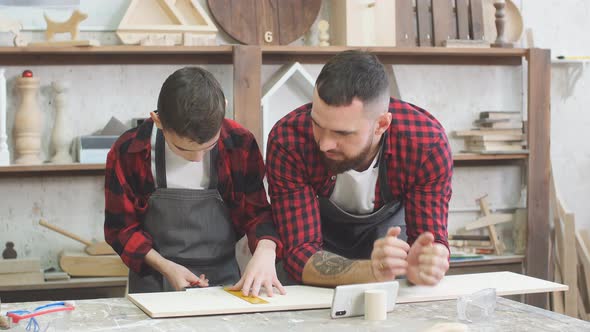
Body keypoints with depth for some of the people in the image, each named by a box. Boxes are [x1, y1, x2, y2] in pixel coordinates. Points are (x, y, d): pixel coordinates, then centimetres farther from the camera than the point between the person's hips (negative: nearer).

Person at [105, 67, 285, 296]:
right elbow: (121, 227, 0)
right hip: (154, 284, 0)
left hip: (223, 279, 1)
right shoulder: (128, 152, -9)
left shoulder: (240, 145, -7)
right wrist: (165, 267, -13)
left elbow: (257, 212, 2)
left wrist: (265, 251, -19)